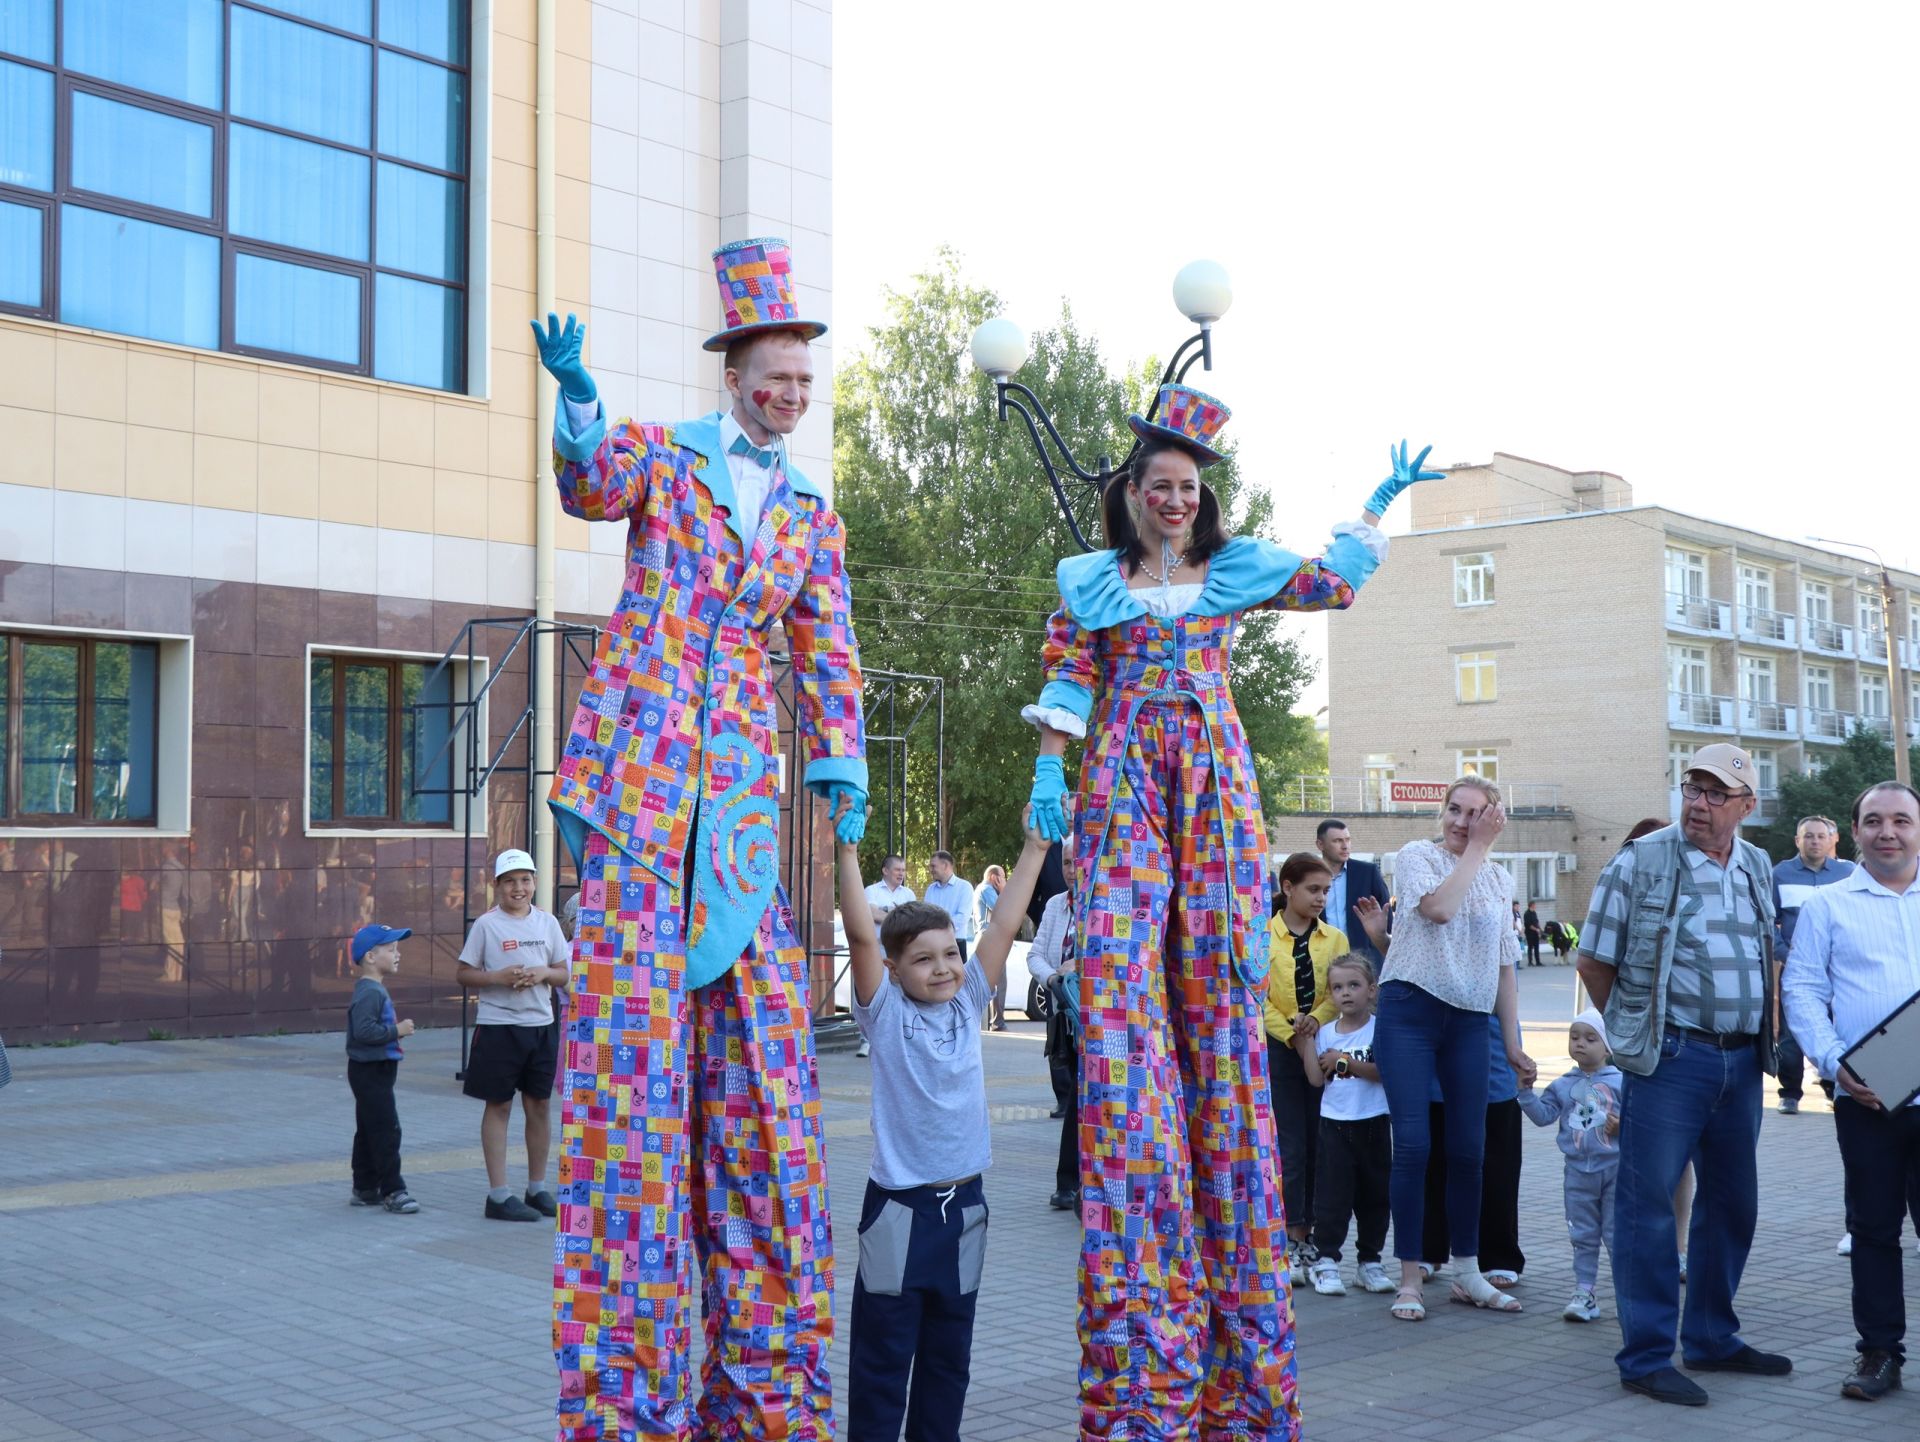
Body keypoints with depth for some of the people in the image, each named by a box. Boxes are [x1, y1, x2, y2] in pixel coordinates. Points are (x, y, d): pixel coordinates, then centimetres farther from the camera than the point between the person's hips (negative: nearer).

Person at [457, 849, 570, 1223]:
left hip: (540, 1025, 4)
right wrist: (498, 977, -17)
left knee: (539, 1105, 9)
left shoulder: (547, 922, 8)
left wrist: (543, 974, -9)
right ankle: (499, 1195, 5)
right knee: (499, 1106, 1)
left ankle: (537, 1189, 21)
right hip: (498, 1026, -4)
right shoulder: (486, 924, -3)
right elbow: (462, 974, -2)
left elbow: (563, 973, 11)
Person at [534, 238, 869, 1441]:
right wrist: (579, 407, -33)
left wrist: (843, 769, -1)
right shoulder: (664, 451, 8)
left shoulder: (813, 513, 18)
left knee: (756, 1043, 2)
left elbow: (828, 653, 13)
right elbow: (593, 487, -14)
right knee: (634, 1021, -8)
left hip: (744, 777, 4)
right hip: (642, 758, -3)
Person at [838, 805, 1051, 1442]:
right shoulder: (885, 1013, -7)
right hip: (900, 1206, -4)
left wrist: (1034, 850, -3)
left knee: (949, 1353, 15)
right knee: (883, 1354, 2)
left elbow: (1004, 927, 0)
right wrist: (849, 851, -26)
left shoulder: (967, 1005, 4)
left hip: (964, 1201, 4)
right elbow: (860, 934, -18)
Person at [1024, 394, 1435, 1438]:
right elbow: (1069, 683, 6)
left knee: (1221, 990, -4)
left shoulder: (1237, 569, 17)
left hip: (1215, 782, 2)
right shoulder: (1091, 581, 13)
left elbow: (1335, 585, 20)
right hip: (1122, 783, -1)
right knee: (1120, 981, -12)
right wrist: (1049, 770, -6)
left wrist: (1378, 504, 19)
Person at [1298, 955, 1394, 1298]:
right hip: (1334, 1123, 1)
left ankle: (1370, 1260, 20)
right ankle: (1325, 1262, 1)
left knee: (1374, 1193, 9)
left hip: (1373, 1123, -1)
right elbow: (1316, 1078, -3)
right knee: (1332, 1193, -3)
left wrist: (1345, 1061, -19)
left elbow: (1383, 1071, -14)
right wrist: (1308, 1040, -7)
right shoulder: (1325, 1033, 5)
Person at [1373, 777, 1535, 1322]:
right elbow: (1439, 908, -21)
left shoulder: (1500, 878, 13)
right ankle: (1410, 1278, 2)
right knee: (1412, 1146, -6)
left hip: (1468, 1021, 4)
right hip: (1410, 1010, -4)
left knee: (1468, 1150, 7)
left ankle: (1467, 1273, 19)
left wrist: (1513, 1046, 14)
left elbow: (1504, 965, 16)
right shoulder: (1417, 856, 0)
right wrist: (1476, 848, -11)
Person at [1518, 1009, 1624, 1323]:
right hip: (1578, 1171, 3)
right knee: (1583, 1236, 9)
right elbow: (1543, 1115, -1)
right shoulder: (1564, 1086, 5)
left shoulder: (1620, 1082, -3)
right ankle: (1584, 1292, 14)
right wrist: (1526, 1090, -11)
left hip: (1615, 1169, -3)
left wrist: (1623, 1124, -20)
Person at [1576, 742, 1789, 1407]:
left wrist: (1762, 1036, 15)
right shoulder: (1640, 863, -7)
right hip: (1671, 1058, -6)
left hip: (1743, 1060, 6)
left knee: (1733, 1202, 15)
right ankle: (1646, 1358, 5)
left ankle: (1711, 1339, 30)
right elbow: (1594, 961, -2)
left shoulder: (1759, 867, 11)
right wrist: (1636, 1031, 3)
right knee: (1649, 1206, -3)